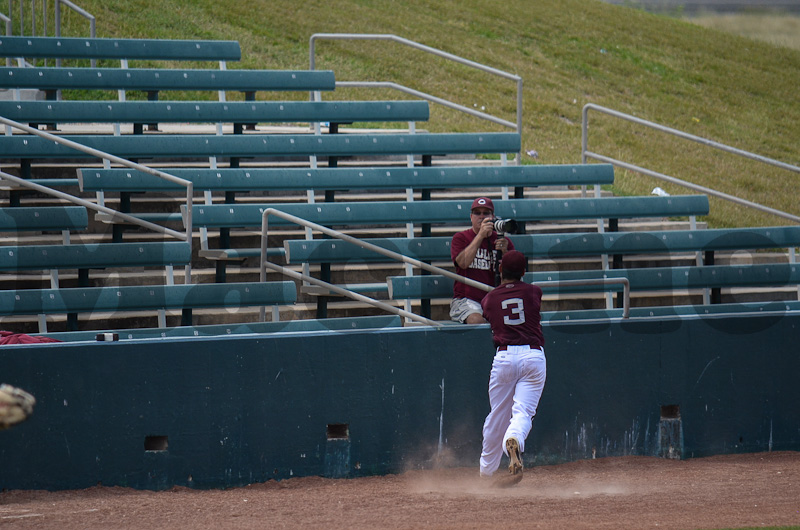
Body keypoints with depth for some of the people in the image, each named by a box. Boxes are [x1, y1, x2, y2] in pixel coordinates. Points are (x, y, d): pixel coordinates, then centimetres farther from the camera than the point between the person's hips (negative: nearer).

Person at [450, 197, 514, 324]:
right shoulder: (461, 238, 10)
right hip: (466, 299, -2)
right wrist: (481, 235, -13)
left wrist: (504, 252, -11)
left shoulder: (503, 241, 16)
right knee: (477, 320, -35)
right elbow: (463, 263, -11)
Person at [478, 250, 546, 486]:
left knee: (497, 416, 12)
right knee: (523, 412, -7)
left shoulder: (489, 300, 7)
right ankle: (514, 441, -41)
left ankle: (486, 470, 21)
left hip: (504, 357, 0)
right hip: (534, 356, 0)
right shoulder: (534, 292, 9)